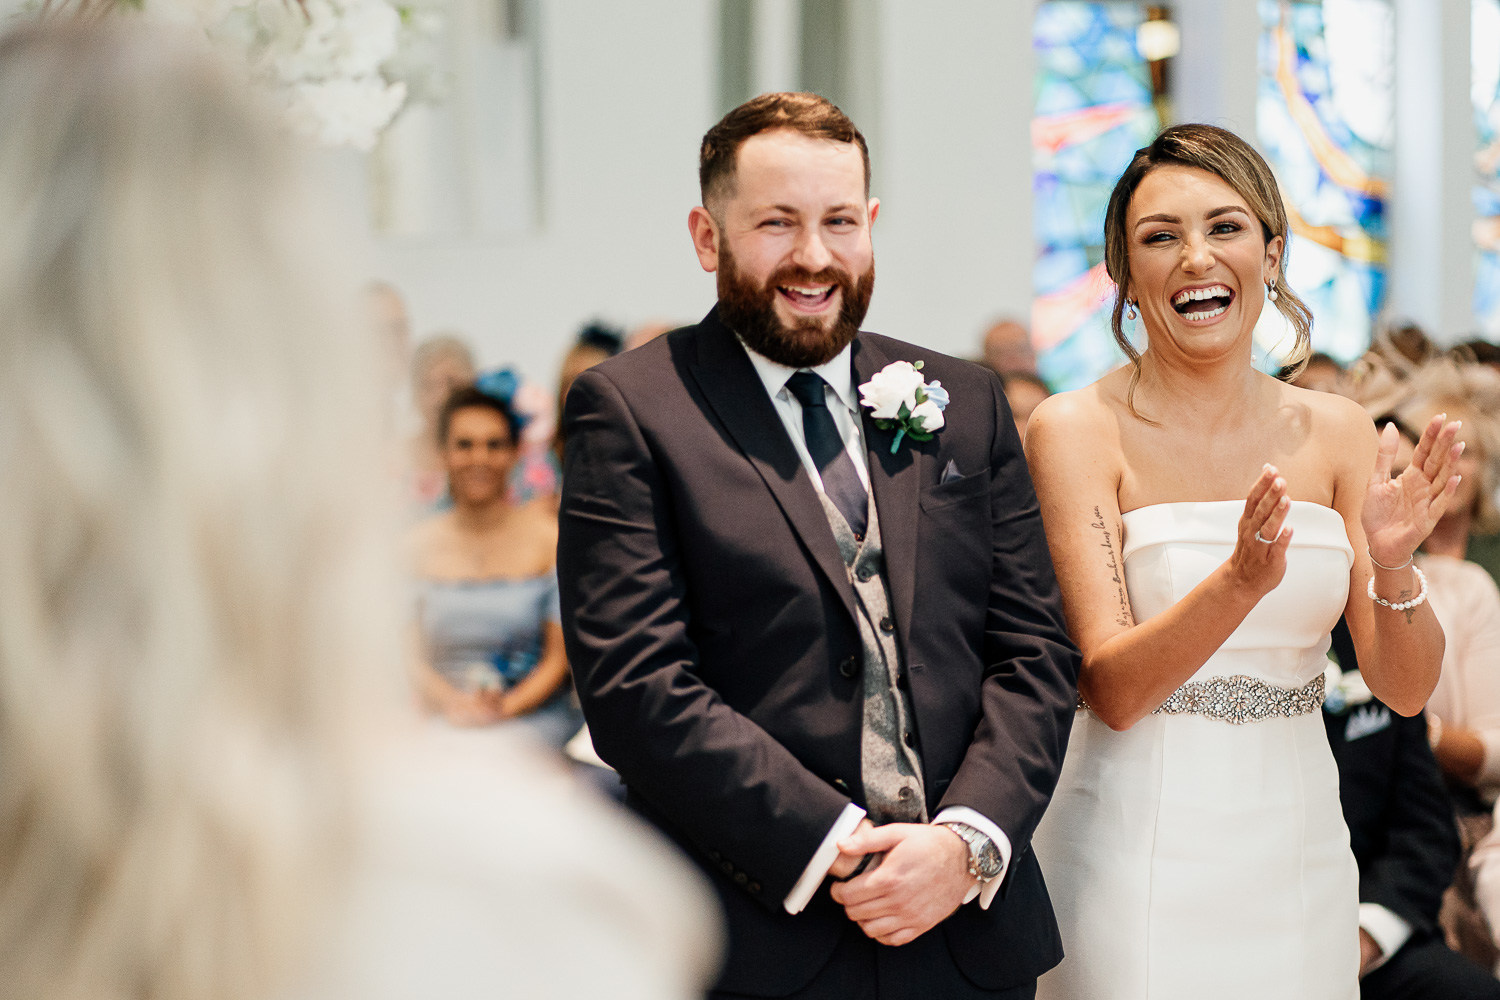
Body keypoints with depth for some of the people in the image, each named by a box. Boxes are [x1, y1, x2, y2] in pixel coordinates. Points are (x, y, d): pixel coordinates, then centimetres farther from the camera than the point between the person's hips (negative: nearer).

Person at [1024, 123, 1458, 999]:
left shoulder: (1337, 432, 2)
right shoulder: (1077, 430, -9)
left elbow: (1406, 689, 1)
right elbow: (1111, 690, -15)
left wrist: (1394, 566, -19)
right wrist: (1243, 579, -31)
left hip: (1299, 854, 4)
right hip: (1138, 855, -4)